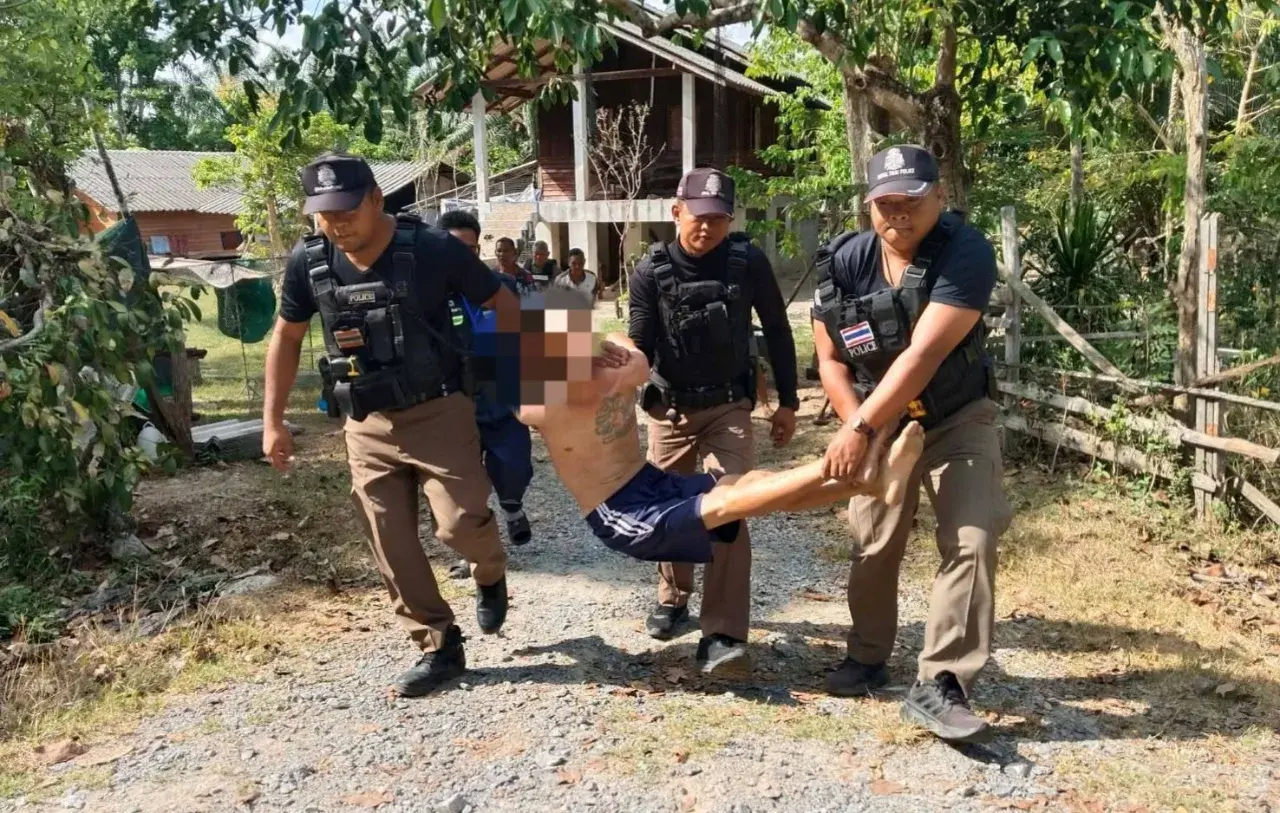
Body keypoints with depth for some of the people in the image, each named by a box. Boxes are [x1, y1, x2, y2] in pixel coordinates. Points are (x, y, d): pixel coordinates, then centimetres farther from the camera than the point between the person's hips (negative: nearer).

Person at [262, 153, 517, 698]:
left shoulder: (432, 249, -16)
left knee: (461, 523, -14)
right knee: (391, 546, 4)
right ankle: (440, 647, 19)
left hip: (437, 412, -4)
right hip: (367, 425, 4)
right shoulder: (308, 262, -5)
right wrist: (273, 421, 8)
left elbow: (504, 305, -5)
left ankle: (491, 574, 22)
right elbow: (287, 337, 10)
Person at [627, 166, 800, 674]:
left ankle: (723, 632, -12)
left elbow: (777, 331, 0)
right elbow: (639, 346, -11)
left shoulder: (748, 261, -10)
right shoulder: (652, 270, -11)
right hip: (670, 406, 2)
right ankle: (673, 596, 38)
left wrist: (787, 402, 2)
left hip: (729, 406, -1)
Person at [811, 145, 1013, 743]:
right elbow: (830, 361, -3)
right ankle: (868, 658, 30)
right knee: (873, 545, 10)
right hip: (877, 421, 3)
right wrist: (859, 427, -17)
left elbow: (922, 357, -33)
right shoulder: (843, 265, -13)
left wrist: (858, 430, -36)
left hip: (957, 421, -3)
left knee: (971, 541, -14)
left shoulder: (966, 254, -26)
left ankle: (938, 686, -7)